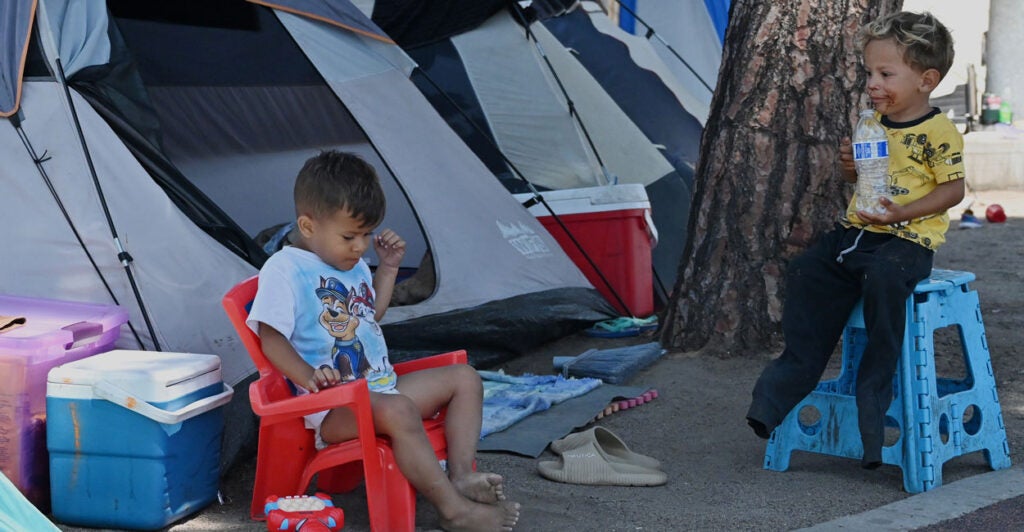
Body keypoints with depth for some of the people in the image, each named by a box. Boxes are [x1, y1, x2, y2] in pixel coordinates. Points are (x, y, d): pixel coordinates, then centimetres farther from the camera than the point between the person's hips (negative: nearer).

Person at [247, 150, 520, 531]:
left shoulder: (355, 264, 17)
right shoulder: (284, 269, -9)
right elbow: (271, 339, -15)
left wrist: (388, 268, 20)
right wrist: (308, 376, -30)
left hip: (381, 386, 10)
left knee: (464, 378, 3)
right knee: (398, 412, -38)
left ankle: (461, 476, -14)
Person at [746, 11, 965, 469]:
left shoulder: (939, 132, -8)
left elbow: (953, 188, -10)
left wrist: (902, 212, -22)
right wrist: (849, 165, 1)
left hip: (908, 238, -7)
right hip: (857, 229, 8)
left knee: (882, 278, -34)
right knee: (806, 272, -7)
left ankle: (874, 391, -23)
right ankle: (794, 372, 1)